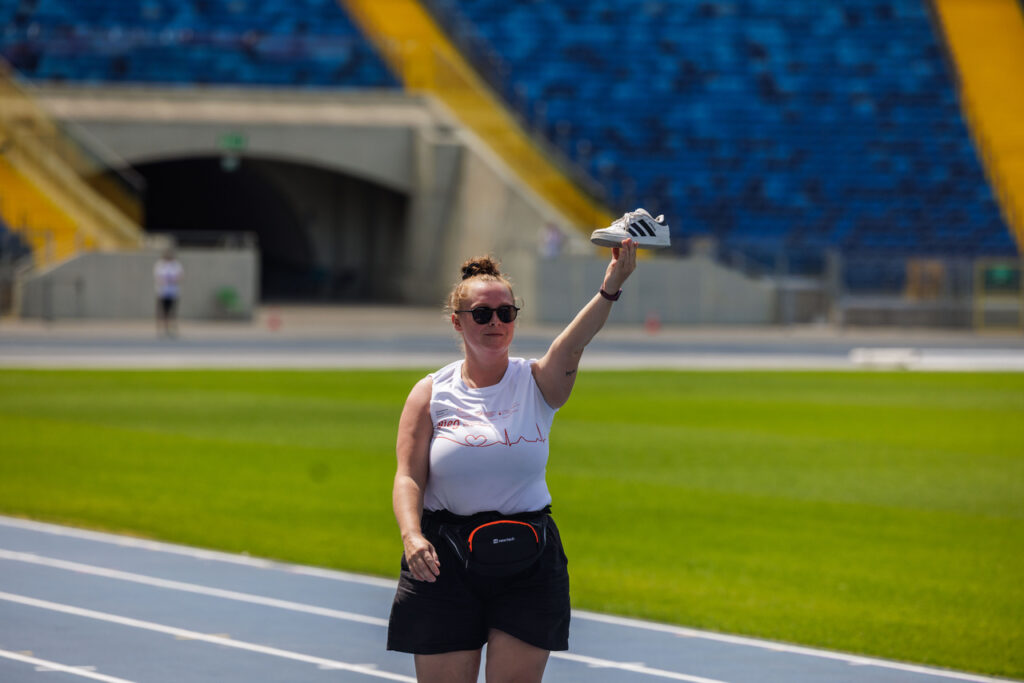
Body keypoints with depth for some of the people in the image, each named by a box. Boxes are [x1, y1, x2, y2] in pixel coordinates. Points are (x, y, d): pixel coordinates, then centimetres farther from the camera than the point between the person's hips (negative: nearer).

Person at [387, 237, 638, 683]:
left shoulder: (537, 383, 1)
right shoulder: (431, 393, 2)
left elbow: (571, 345, -20)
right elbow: (409, 477, -5)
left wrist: (610, 288, -39)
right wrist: (411, 535, -25)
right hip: (444, 562, 0)